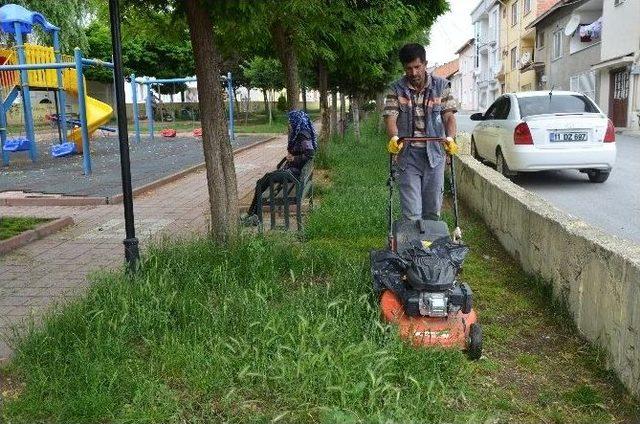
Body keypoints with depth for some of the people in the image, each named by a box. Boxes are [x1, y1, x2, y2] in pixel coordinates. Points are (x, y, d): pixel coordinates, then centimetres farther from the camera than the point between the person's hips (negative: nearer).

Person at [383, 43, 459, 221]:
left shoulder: (441, 86, 4)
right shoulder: (396, 89, 2)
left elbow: (449, 115, -2)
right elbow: (390, 116, -9)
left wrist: (450, 138, -21)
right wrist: (394, 137, -30)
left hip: (434, 153, 1)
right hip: (407, 154, -1)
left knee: (433, 208, 9)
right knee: (411, 211, -4)